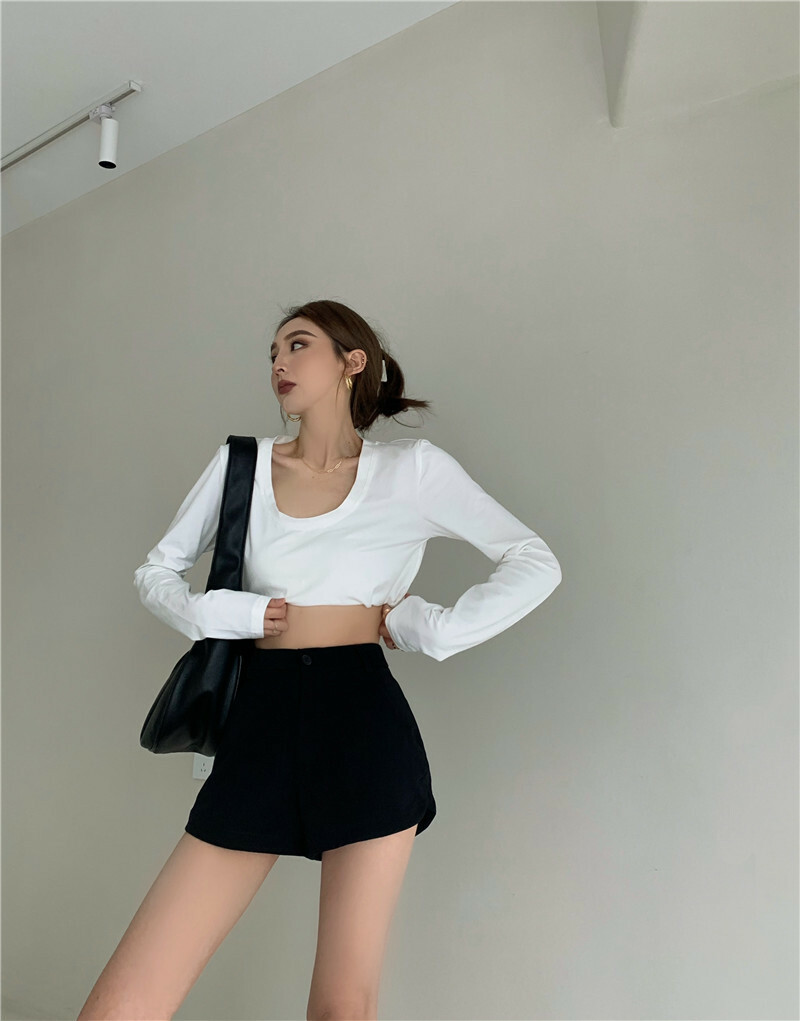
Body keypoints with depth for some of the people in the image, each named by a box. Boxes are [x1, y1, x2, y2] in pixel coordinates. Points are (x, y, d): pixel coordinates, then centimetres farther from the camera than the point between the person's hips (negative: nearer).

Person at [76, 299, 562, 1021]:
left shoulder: (412, 469, 5)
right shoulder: (243, 463, 12)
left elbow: (536, 564, 5)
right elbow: (156, 573, 17)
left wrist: (432, 627, -2)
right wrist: (222, 613, -1)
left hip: (366, 725, -2)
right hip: (261, 725, 3)